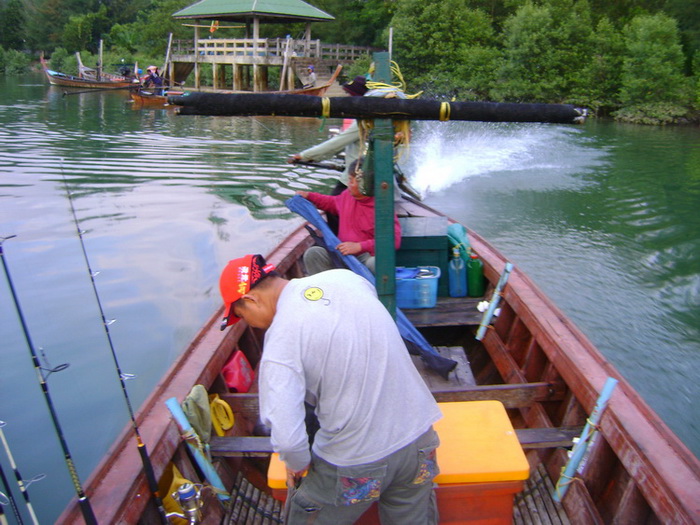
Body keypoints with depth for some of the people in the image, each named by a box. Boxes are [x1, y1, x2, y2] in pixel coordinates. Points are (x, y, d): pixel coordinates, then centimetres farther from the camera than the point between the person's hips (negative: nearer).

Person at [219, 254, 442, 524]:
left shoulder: (280, 342, -21)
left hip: (356, 463, -5)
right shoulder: (345, 277, -4)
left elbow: (287, 437, -26)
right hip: (418, 440, 6)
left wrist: (297, 466, -4)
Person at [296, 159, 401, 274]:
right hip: (342, 254, 6)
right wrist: (309, 196, 27)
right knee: (312, 253, -20)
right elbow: (333, 203, 35)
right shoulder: (347, 195, 9)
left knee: (375, 263, -42)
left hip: (367, 256, -5)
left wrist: (359, 246, -25)